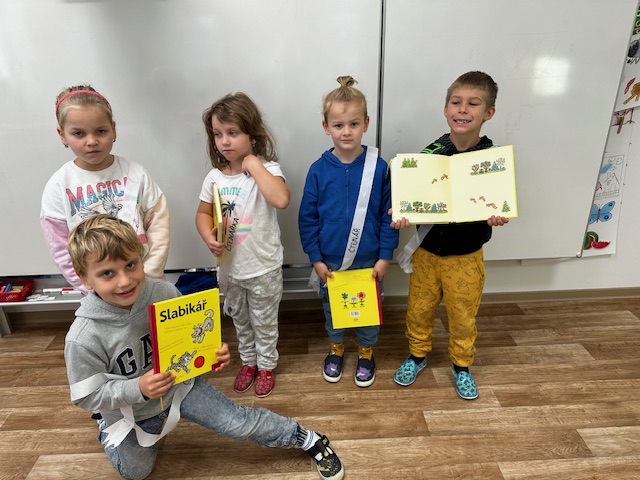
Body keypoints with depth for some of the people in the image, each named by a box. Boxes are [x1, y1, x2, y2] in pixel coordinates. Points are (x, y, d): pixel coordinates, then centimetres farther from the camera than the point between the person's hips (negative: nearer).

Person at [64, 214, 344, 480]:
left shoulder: (164, 293, -23)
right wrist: (137, 389, -34)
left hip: (179, 384, 0)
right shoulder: (83, 338, -30)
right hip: (127, 412, 0)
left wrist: (214, 352, -24)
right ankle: (110, 429, 51)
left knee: (239, 423, -2)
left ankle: (307, 439, 18)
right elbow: (87, 396, -19)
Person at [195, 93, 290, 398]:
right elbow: (203, 213, 6)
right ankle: (248, 362, 48)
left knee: (265, 323, 17)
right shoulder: (215, 177, -5)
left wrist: (254, 165, -30)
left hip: (263, 268, -4)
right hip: (230, 267, 5)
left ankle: (266, 366, 40)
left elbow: (281, 199, -37)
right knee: (240, 320, 25)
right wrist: (209, 238, -14)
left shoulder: (266, 169, -17)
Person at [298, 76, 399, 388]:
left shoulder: (378, 167, -12)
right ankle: (336, 349, 46)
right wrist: (315, 259, -4)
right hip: (330, 262, 1)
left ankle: (366, 353, 42)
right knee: (332, 309, 20)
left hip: (368, 261, -1)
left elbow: (389, 215, -6)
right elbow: (307, 218, -4)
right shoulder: (319, 170, -9)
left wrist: (385, 256, -6)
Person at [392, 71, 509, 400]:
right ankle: (417, 355, 42)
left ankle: (461, 364, 41)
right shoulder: (429, 154, -9)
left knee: (463, 315, 15)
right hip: (427, 250, 1)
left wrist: (496, 218, -29)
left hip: (466, 255, -1)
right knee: (419, 309, 16)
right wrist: (402, 216, -28)